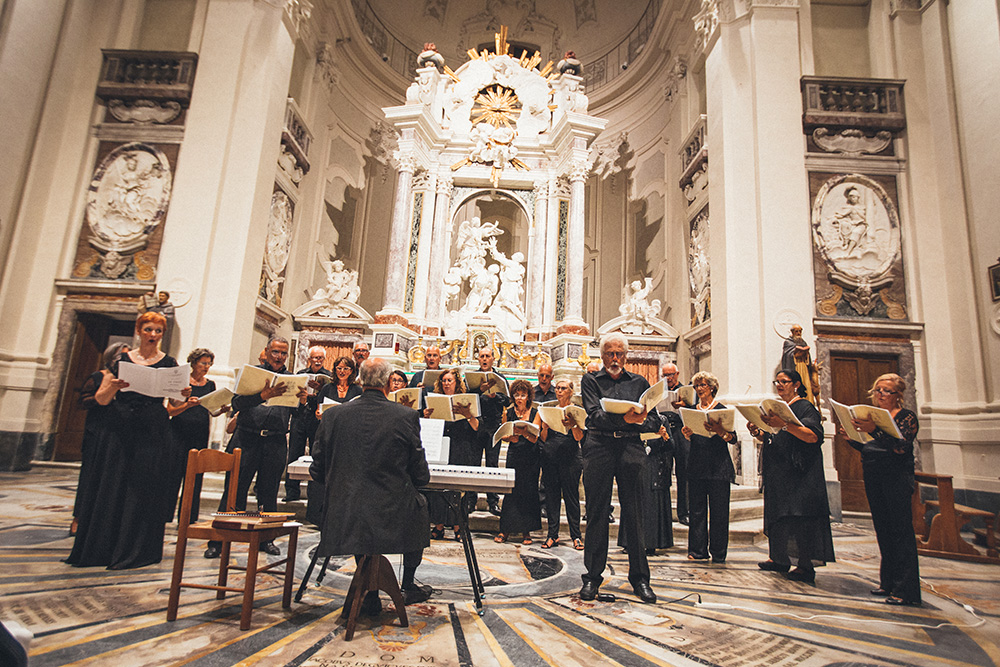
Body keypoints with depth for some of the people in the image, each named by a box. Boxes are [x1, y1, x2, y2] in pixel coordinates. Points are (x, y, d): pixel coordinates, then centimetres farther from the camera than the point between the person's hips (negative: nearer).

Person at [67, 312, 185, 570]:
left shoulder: (168, 363, 7)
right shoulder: (122, 360, 9)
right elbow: (100, 399, 4)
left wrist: (184, 394, -19)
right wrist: (113, 386, -17)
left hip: (152, 432, -1)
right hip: (120, 429, 2)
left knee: (144, 487, -2)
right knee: (111, 485, 3)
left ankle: (135, 551, 7)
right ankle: (101, 548, 17)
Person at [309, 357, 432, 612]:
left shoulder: (333, 416, -2)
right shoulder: (407, 416, -10)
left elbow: (317, 472, 6)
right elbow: (421, 476, -4)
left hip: (343, 520, 3)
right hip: (393, 519, -2)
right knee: (420, 504, 29)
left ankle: (370, 595, 33)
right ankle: (409, 586, 37)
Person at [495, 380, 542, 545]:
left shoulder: (535, 413, 1)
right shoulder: (508, 413, 7)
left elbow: (534, 438, -9)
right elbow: (503, 436, 8)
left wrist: (523, 432, -29)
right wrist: (510, 438, -14)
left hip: (531, 458, -1)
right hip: (513, 455, 1)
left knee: (528, 491, 0)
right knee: (510, 490, -4)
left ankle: (526, 531, 10)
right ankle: (505, 529, 5)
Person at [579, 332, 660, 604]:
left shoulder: (639, 382, 16)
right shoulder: (591, 380, 9)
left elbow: (654, 421, 10)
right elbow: (595, 415, -7)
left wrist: (639, 421, -12)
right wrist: (623, 418, -24)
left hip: (631, 447, 2)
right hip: (599, 446, -1)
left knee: (635, 513, 2)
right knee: (597, 512, 1)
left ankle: (639, 577, 15)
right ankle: (592, 576, 13)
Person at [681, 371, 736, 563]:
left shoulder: (721, 409, 0)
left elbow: (733, 438, -7)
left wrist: (720, 431, -26)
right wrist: (687, 434, -6)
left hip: (718, 466, -4)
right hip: (697, 464, 4)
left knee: (718, 510, -1)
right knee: (697, 509, 4)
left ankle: (718, 553, 10)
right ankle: (698, 550, 12)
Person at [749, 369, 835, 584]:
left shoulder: (805, 407, -6)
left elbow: (813, 436, -21)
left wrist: (785, 424, -32)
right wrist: (758, 433, -2)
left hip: (798, 472, -8)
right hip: (777, 471, 8)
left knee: (799, 515, -8)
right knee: (777, 515, 10)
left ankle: (806, 566, -1)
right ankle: (779, 558, 18)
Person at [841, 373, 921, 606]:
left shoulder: (906, 417, -4)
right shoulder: (873, 416, 16)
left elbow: (901, 447, -20)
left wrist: (874, 430, -32)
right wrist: (852, 438, 0)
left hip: (896, 479, -7)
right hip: (873, 479, 7)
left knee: (900, 531, -6)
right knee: (883, 531, 11)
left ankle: (905, 590, 0)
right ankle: (888, 582, 20)